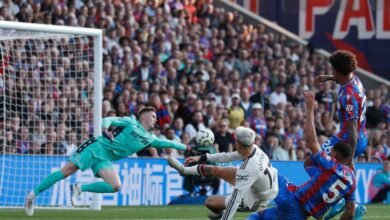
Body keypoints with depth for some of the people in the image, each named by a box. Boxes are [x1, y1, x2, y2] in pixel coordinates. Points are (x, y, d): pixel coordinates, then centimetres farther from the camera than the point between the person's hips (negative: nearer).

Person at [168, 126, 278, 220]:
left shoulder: (248, 169, -42)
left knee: (210, 201, 3)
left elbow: (235, 200, -39)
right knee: (215, 170, 16)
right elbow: (228, 156, -4)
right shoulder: (254, 149, -20)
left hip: (254, 200, -7)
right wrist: (201, 158, 3)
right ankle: (184, 170, 42)